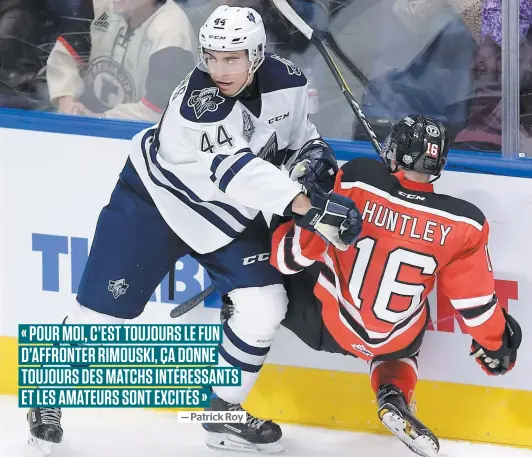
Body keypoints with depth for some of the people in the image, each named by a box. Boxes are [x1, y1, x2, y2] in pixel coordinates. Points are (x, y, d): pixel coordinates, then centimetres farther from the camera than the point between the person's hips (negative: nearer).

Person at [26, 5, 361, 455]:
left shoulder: (288, 82, -13)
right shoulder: (197, 98, -33)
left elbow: (294, 131, 8)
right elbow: (236, 168, -42)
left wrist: (311, 152, -14)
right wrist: (306, 206, -48)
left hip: (229, 213, 5)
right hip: (155, 198, -5)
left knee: (265, 305, -8)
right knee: (105, 308, -3)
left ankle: (223, 415, 9)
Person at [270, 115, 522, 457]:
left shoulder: (354, 181, -22)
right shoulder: (461, 225, -18)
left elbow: (295, 251, -15)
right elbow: (476, 299, -7)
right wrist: (495, 343, 11)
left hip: (327, 325, -1)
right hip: (397, 344, 1)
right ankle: (394, 395, 11)